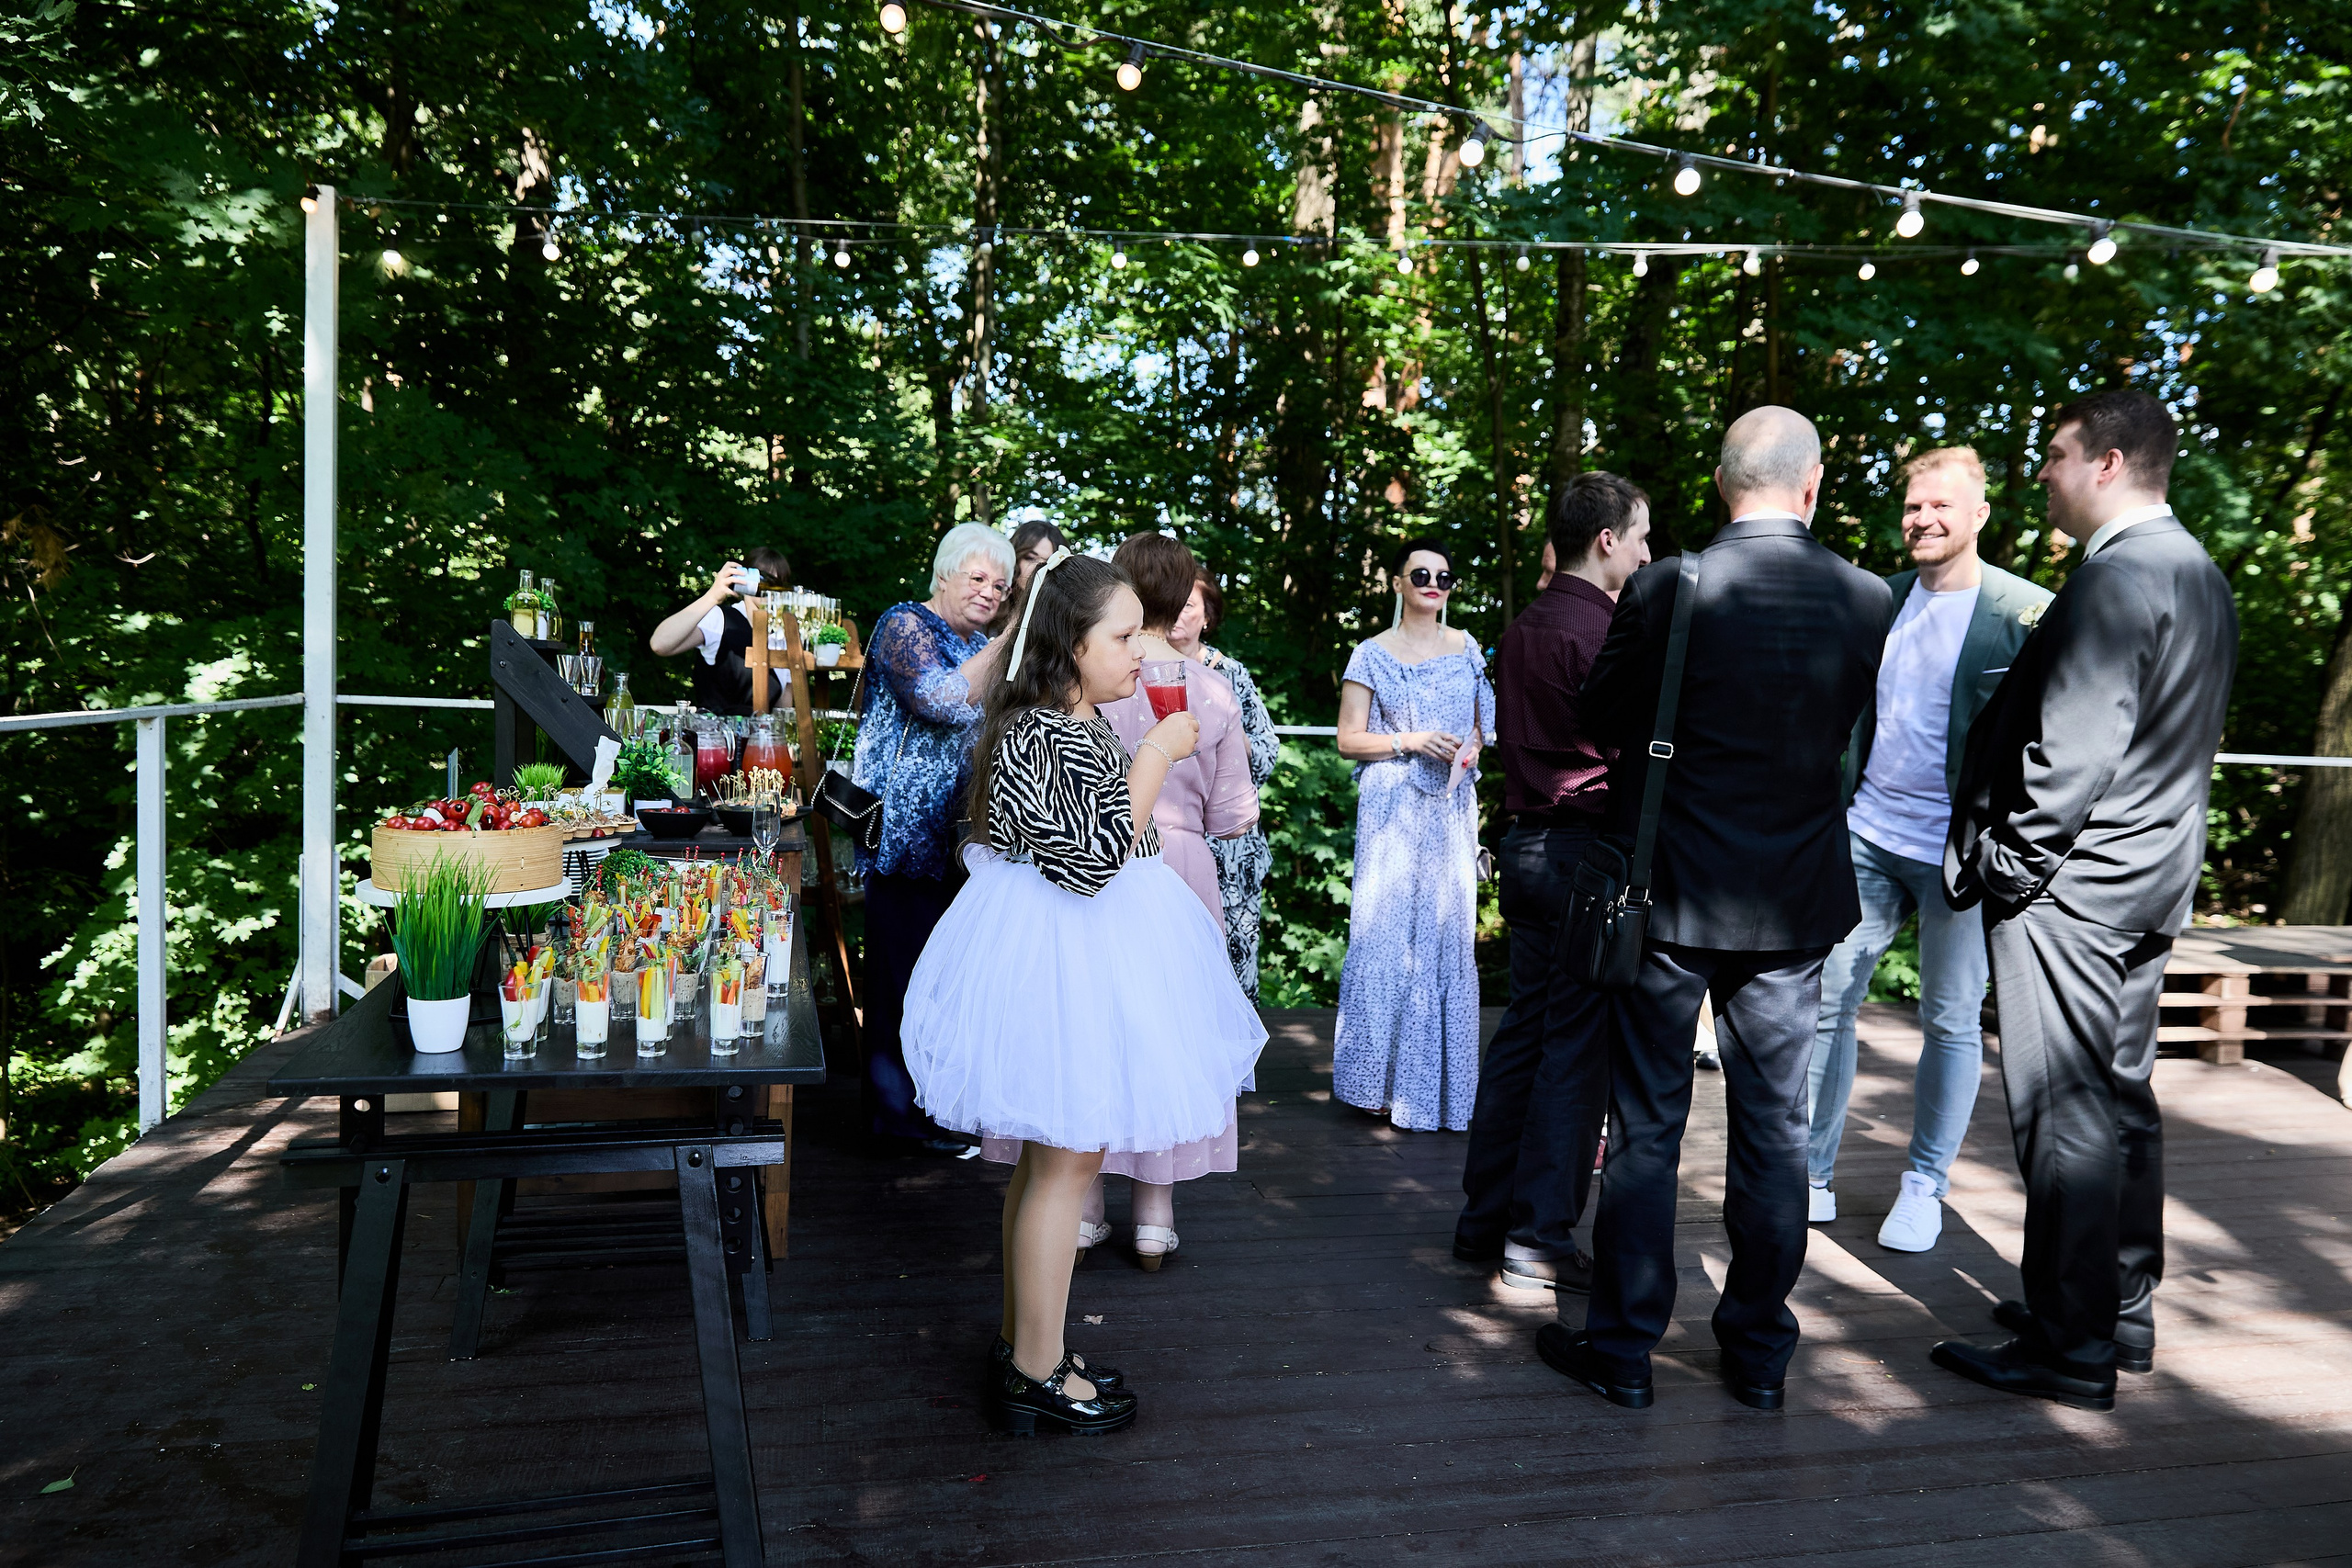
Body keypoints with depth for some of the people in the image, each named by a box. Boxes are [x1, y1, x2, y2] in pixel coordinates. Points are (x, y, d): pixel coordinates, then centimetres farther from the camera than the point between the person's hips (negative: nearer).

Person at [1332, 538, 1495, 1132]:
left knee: (1449, 932, 3)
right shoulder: (1372, 655, 1)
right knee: (1389, 932, -5)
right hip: (1393, 810, -3)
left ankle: (1439, 1083, 14)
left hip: (1451, 809, 3)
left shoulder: (1466, 648, 12)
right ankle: (1383, 1081, 6)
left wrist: (1470, 748, -1)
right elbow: (1349, 740, -1)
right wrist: (1411, 740, -14)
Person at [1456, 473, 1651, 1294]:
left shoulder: (1521, 629, 13)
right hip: (1587, 849, -9)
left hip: (1527, 841, 9)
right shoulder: (1597, 631, -14)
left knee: (1523, 1031, 14)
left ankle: (1486, 1217, 20)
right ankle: (1541, 1238, 3)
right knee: (1578, 1045, -2)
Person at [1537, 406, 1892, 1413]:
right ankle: (1759, 1349, 25)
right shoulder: (1867, 601, -5)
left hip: (1672, 893, -2)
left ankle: (1622, 1344, 17)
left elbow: (1604, 717, 1)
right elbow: (1842, 736, 9)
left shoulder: (1664, 591, -13)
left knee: (1646, 1126, 8)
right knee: (1774, 1129, 13)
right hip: (1797, 906, 3)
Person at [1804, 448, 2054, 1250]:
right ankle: (1811, 1175, 16)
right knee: (1826, 1000, 4)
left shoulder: (2026, 613, -7)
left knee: (1952, 1022, 8)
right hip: (1865, 837, 4)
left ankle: (1924, 1186, 23)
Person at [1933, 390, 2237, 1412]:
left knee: (2064, 1112, -3)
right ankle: (2124, 1315, 28)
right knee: (2121, 1097, 16)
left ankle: (2069, 1349, 5)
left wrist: (2005, 864, -15)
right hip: (2149, 879, 10)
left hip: (2070, 884, -10)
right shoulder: (2197, 573, 14)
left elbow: (2073, 749, -23)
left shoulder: (2118, 577, -17)